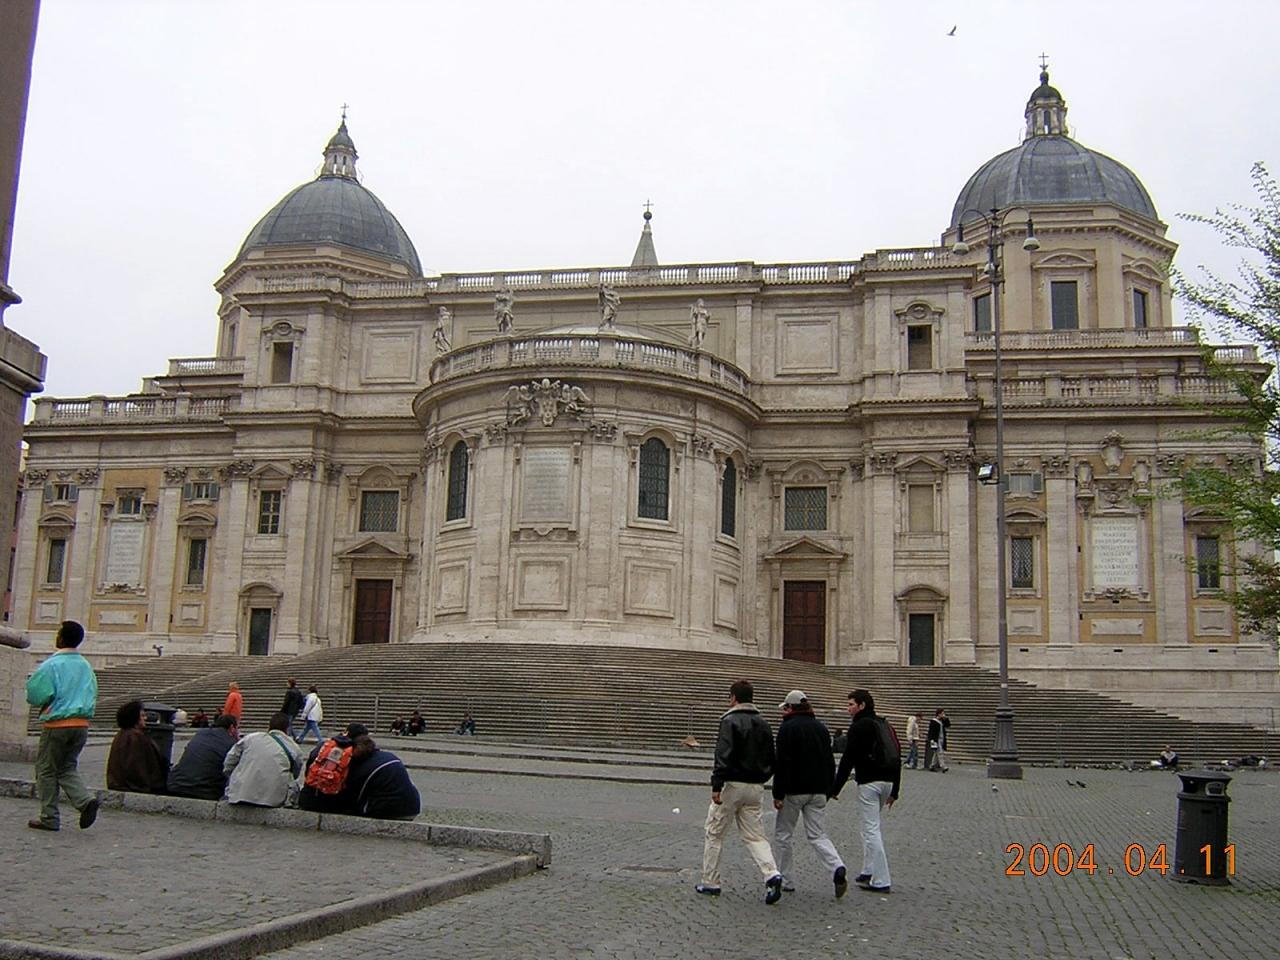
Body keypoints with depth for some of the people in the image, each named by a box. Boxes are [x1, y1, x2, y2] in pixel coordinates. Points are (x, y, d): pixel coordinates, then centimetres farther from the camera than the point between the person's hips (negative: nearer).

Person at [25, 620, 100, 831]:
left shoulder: (51, 665, -11)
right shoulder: (86, 667, 10)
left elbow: (36, 695, -13)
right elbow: (93, 696, 15)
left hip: (57, 725, -6)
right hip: (81, 725, 6)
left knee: (47, 770, 7)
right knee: (68, 768, 16)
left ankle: (49, 818, 9)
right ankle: (86, 800, -8)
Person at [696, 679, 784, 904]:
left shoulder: (730, 721, -11)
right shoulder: (763, 724, 12)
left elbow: (723, 756, -20)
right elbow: (771, 759, 16)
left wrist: (716, 786, -22)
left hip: (732, 784, -6)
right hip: (755, 787, 6)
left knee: (714, 834, 8)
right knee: (754, 835, 8)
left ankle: (710, 883, 13)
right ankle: (771, 875, -14)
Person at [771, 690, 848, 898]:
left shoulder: (788, 728, -9)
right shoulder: (821, 727, 11)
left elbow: (782, 763, -14)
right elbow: (830, 762, 15)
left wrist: (778, 794, -12)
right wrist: (827, 789, 21)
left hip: (794, 791, -5)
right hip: (818, 791, 6)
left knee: (782, 835, 9)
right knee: (817, 836, 7)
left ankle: (786, 881, 12)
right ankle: (838, 868, -18)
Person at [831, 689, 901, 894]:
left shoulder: (859, 726, -7)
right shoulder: (885, 726, 18)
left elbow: (848, 759, -12)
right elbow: (897, 759, 18)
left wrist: (835, 788, -7)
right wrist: (894, 791, 21)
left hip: (869, 782, -8)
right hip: (887, 782, 8)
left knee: (871, 830, -5)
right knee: (872, 827, 21)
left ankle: (881, 881, -5)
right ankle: (869, 872, 23)